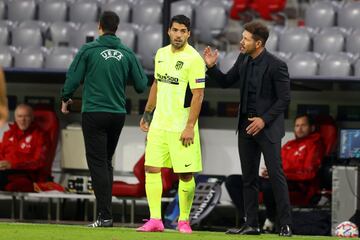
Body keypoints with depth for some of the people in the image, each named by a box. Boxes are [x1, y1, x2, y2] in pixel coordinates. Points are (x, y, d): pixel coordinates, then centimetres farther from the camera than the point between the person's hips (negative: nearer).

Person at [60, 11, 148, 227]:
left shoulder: (89, 50, -7)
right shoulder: (127, 53, 2)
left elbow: (73, 78, -7)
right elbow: (141, 85, 4)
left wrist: (65, 99, 12)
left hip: (94, 114, -4)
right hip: (118, 114, 4)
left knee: (98, 163, -3)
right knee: (106, 162, 18)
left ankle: (105, 215, -11)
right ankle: (105, 208, 18)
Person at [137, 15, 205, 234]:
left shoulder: (194, 59, -11)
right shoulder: (161, 54, 10)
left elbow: (198, 95, -14)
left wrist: (190, 127, -19)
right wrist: (147, 113, 22)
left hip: (181, 127, -6)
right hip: (159, 124, 6)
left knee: (185, 175, -2)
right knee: (151, 169, -1)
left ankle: (184, 221, 12)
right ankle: (155, 220, 1)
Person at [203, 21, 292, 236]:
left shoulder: (276, 65, -15)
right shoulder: (243, 60, 4)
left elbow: (284, 99, -13)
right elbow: (226, 82, 15)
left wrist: (264, 120, -18)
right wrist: (212, 67, -1)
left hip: (267, 127, -7)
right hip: (246, 125, 7)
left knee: (276, 174, -7)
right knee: (249, 177, 8)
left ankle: (286, 225, -4)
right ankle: (252, 224, 13)